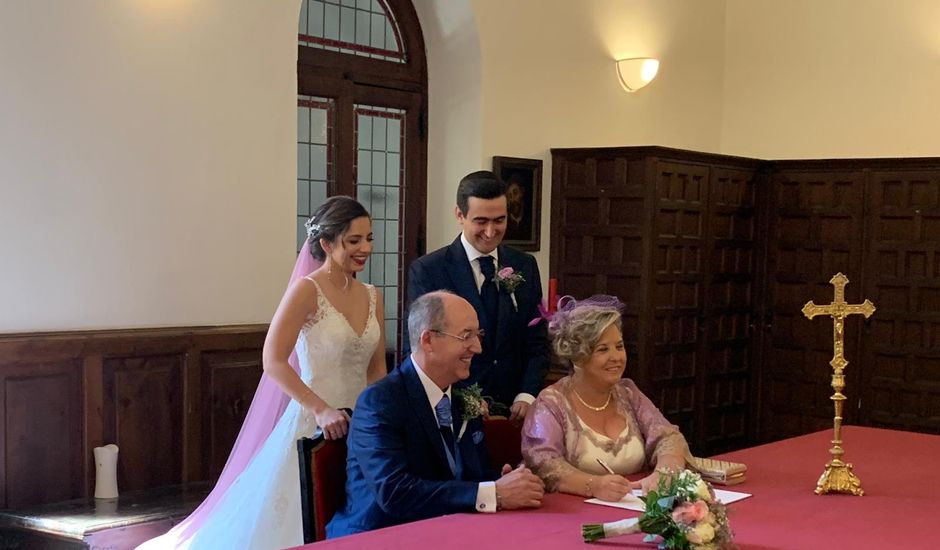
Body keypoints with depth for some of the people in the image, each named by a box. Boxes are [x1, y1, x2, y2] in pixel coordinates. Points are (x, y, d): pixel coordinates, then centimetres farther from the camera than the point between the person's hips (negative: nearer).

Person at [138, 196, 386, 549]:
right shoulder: (307, 289, -11)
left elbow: (377, 369, 12)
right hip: (313, 426, -6)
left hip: (360, 428, 6)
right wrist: (321, 409, -24)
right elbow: (273, 361, -17)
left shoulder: (372, 296, 7)